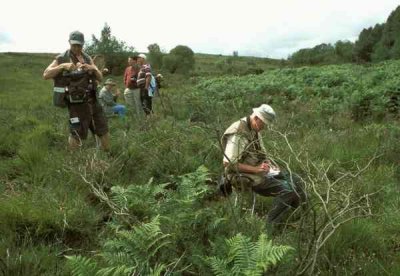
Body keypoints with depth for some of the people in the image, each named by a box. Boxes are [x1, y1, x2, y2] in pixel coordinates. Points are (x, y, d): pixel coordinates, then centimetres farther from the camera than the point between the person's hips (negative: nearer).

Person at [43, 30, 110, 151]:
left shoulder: (87, 58, 9)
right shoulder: (62, 58, -4)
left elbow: (100, 78, 5)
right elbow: (46, 75, -12)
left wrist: (92, 68, -15)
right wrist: (62, 66, -24)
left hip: (92, 101, 5)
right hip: (76, 104, -5)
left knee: (104, 132, 9)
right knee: (77, 136, -2)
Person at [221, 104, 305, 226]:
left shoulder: (255, 130, 7)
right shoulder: (238, 134, -23)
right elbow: (228, 163, -26)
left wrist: (268, 163, 1)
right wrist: (255, 169, -25)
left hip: (259, 170, 10)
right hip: (244, 176, -9)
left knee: (295, 181, 5)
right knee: (286, 191, -20)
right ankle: (271, 226, -7)